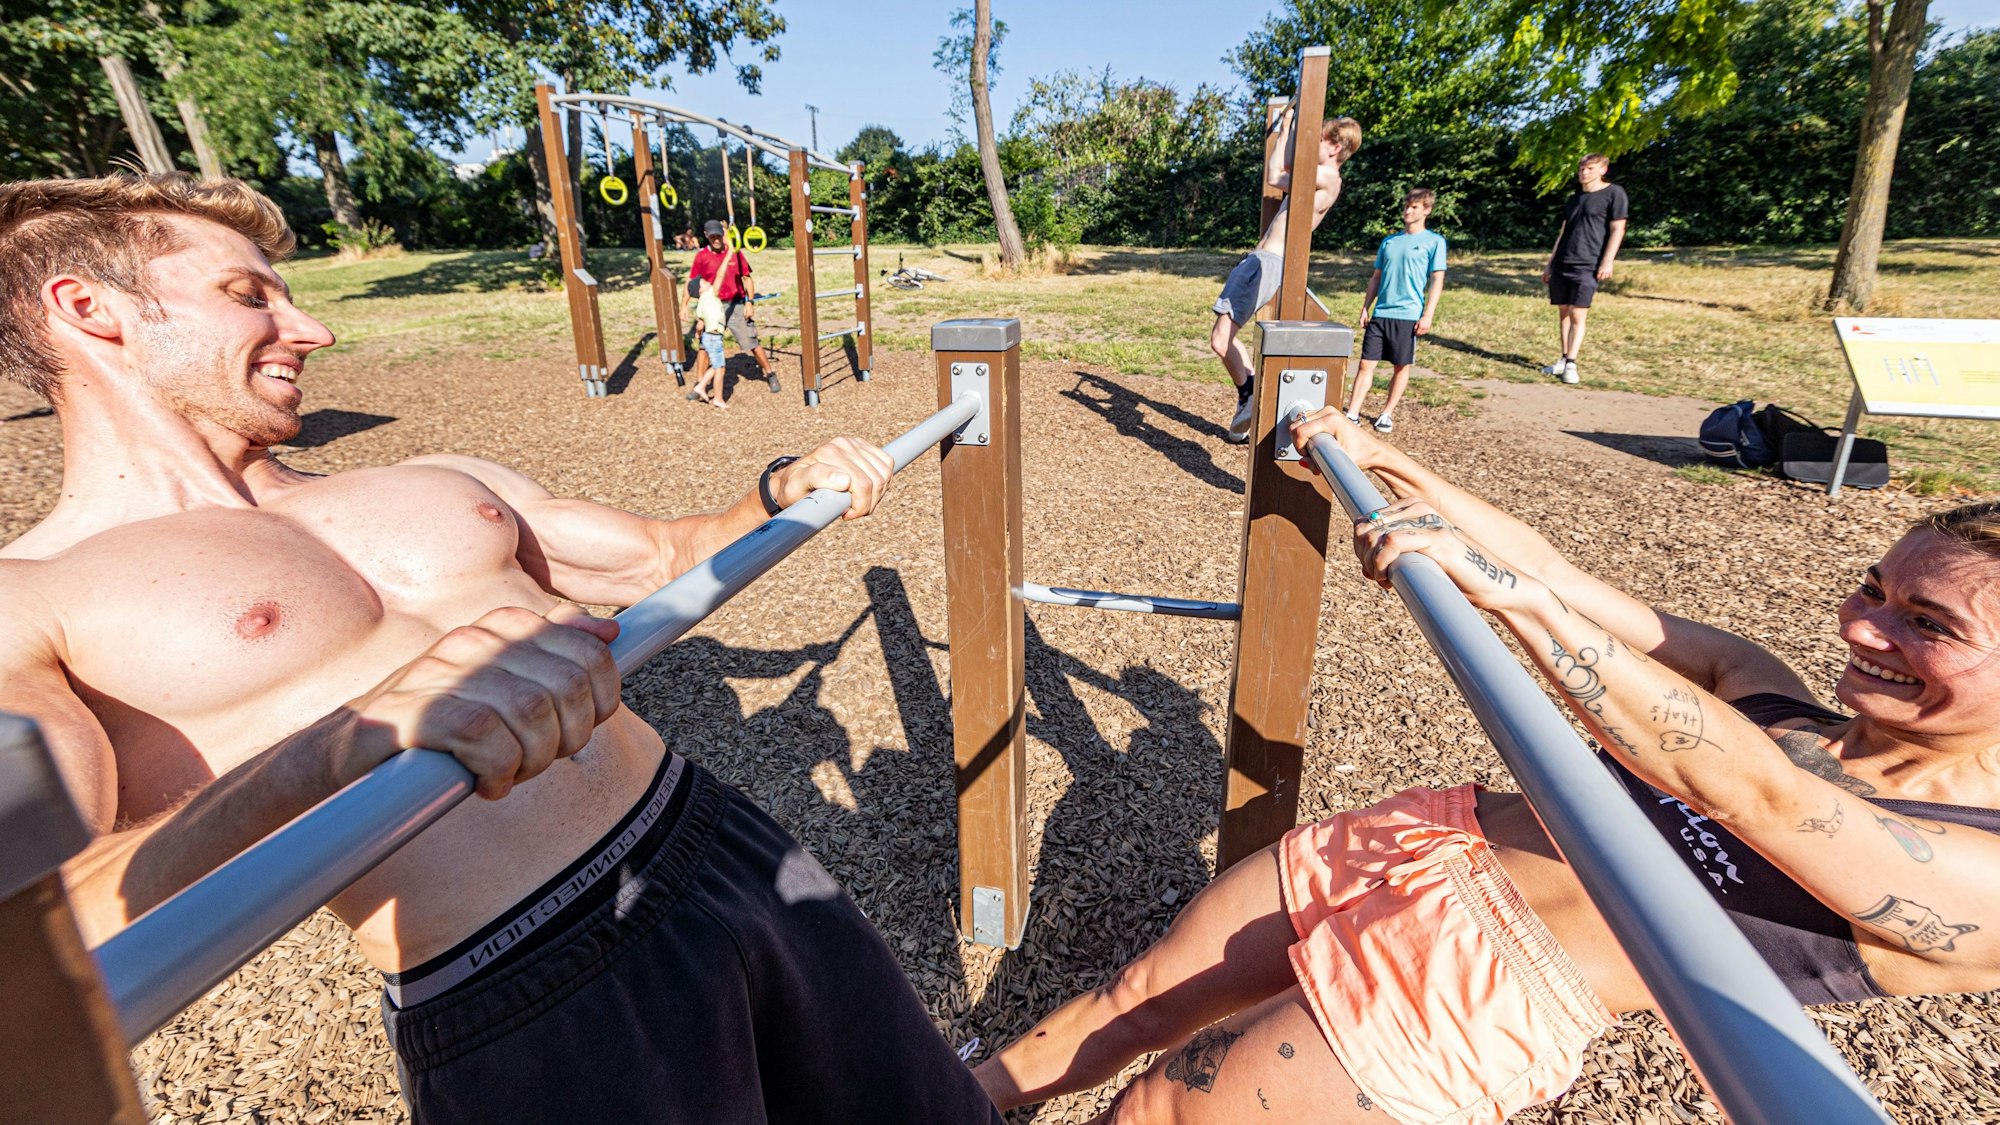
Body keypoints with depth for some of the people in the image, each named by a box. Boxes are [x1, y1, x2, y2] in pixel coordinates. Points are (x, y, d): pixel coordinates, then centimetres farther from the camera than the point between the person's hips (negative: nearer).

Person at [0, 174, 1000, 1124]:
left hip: (726, 847, 6)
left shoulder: (439, 483, 14)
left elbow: (662, 557, 21)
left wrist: (782, 492, 5)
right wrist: (349, 742, -36)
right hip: (527, 1025, -6)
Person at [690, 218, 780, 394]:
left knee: (751, 342, -1)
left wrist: (749, 302, -6)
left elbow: (746, 278, 3)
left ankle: (770, 375, 14)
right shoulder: (701, 256, -1)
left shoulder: (735, 252, -2)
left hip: (736, 305, -1)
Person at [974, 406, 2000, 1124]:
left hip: (1481, 995, -5)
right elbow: (1569, 590, 7)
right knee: (1135, 999, 13)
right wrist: (1395, 471, 5)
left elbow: (1739, 788, -27)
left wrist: (1502, 589, -36)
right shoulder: (1770, 695, 8)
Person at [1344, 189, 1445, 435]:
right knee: (1366, 364, -1)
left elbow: (1437, 280, -2)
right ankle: (1352, 414, -1)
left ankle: (1387, 414, 16)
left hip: (1408, 315, -3)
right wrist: (1365, 308, 10)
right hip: (1380, 313, 4)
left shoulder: (1434, 241, 1)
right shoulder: (1389, 241, 14)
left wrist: (1428, 315, -10)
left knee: (1401, 367, 5)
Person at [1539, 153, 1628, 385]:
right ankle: (1564, 359, 13)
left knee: (1578, 315, -10)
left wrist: (1608, 261, -13)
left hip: (1588, 265, -6)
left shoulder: (1613, 193, 0)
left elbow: (1617, 229, -5)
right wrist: (1550, 262, 18)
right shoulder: (1574, 199, 18)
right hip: (1561, 264, 6)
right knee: (1563, 312, 6)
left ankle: (1571, 364, -10)